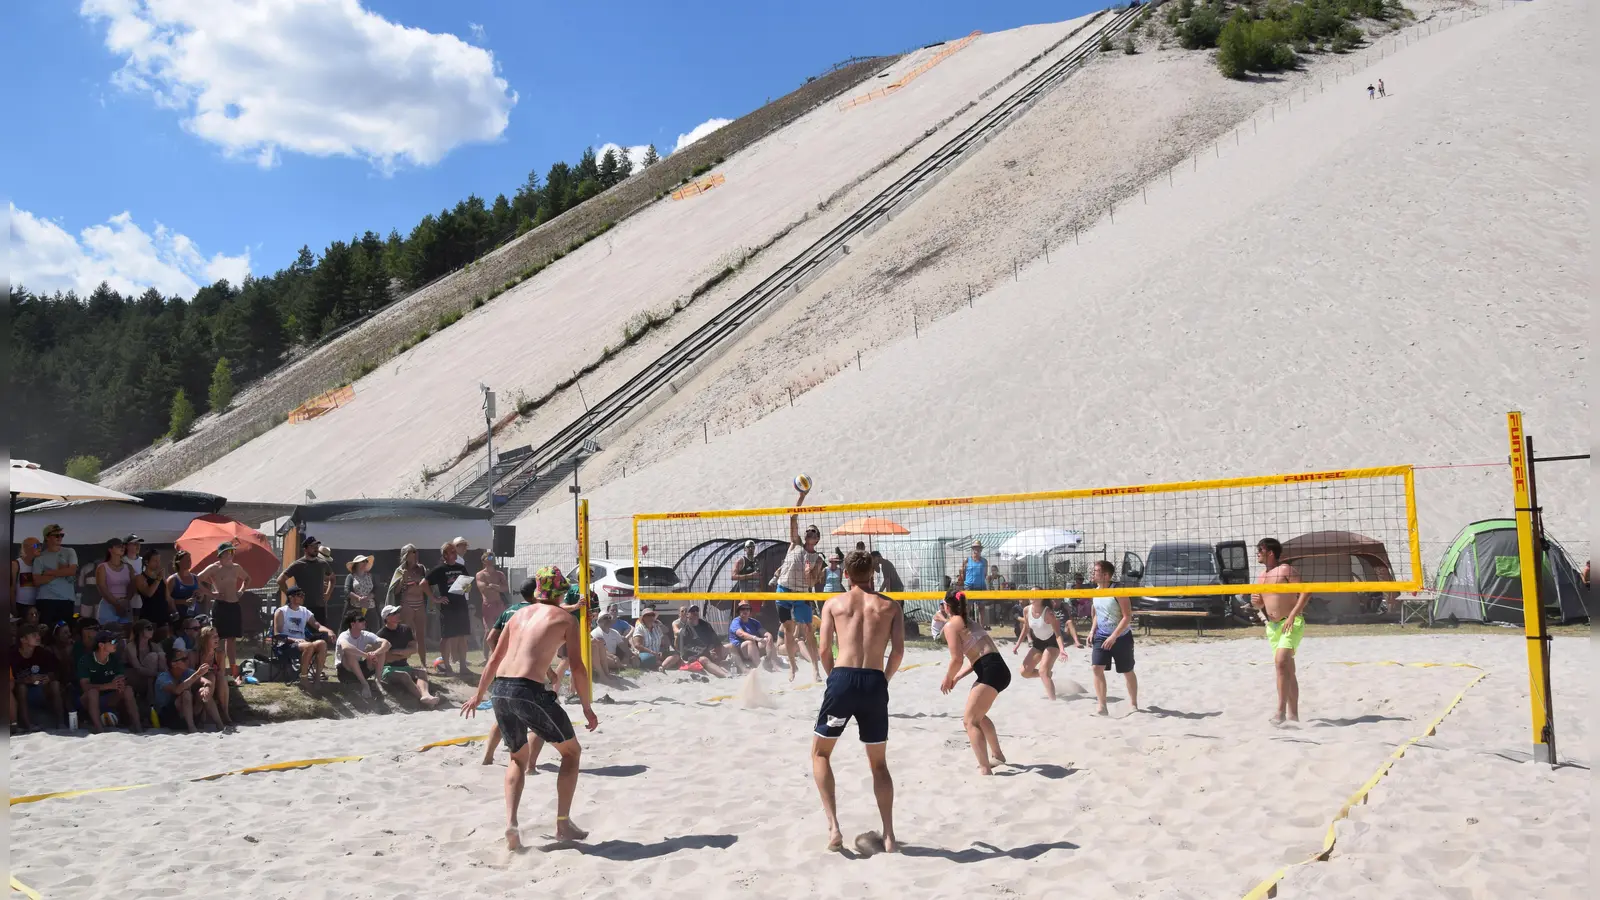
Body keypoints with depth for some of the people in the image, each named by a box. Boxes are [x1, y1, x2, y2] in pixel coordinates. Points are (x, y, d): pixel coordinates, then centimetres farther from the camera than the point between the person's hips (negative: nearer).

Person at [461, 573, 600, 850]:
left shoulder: (519, 614, 21)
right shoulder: (566, 619, 6)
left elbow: (494, 659, 24)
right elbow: (577, 667, -2)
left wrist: (478, 694, 35)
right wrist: (587, 707, 8)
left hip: (499, 689, 6)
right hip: (529, 690, -6)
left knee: (518, 757, 26)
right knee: (571, 752, 15)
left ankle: (511, 823, 8)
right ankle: (563, 824, 13)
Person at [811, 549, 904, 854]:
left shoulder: (833, 603, 10)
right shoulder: (891, 606, 12)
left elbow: (825, 649, 2)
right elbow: (898, 651, 1)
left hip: (842, 679, -1)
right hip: (875, 683, 2)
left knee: (820, 753, 16)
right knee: (879, 763, 18)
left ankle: (833, 826, 1)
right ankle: (888, 835, 14)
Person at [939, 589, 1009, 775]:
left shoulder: (951, 625, -5)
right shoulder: (968, 621, 22)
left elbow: (957, 659, -14)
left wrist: (947, 680, 3)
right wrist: (956, 677, 21)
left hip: (990, 672, -9)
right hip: (999, 669, 9)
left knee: (970, 720, -5)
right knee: (977, 714, 29)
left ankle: (985, 769, -13)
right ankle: (997, 754, 42)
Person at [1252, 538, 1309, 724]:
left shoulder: (1285, 570, -7)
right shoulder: (1262, 575, 16)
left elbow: (1305, 592, -15)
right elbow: (1262, 604, 26)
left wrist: (1292, 615, -22)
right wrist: (1256, 602, 2)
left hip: (1292, 623, -8)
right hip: (1272, 625, 8)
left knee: (1281, 662, -23)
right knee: (1288, 670, 11)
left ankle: (1281, 711, -22)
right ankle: (1293, 714, 15)